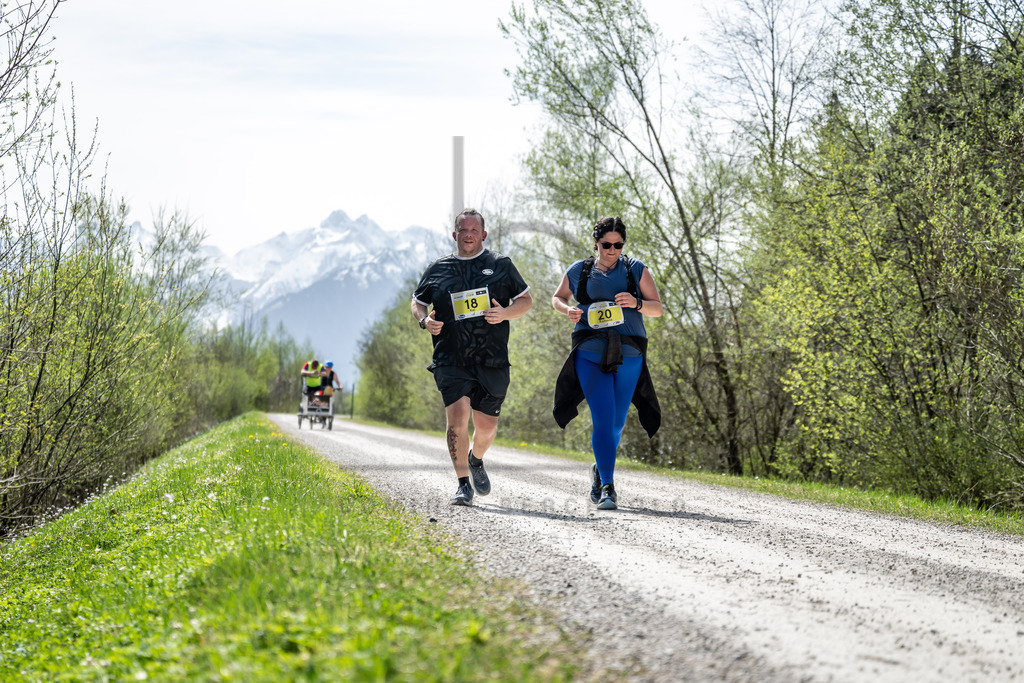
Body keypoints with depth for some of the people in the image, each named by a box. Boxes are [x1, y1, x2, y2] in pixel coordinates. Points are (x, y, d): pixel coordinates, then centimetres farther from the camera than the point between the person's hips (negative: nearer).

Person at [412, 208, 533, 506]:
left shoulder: (501, 265, 8)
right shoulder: (437, 269, 10)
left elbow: (526, 300, 13)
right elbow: (417, 302, 20)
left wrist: (505, 313, -8)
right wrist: (425, 320, -3)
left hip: (492, 360, 1)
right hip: (451, 359, -1)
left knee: (487, 426, 6)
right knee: (457, 416, -17)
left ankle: (476, 461, 39)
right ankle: (463, 484, -9)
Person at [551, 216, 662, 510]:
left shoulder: (636, 270, 9)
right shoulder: (578, 272, 9)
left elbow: (657, 308, 8)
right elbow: (557, 297, 25)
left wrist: (637, 303, -14)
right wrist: (567, 310, 2)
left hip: (628, 355, 2)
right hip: (590, 353, -1)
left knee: (617, 422, 8)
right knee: (603, 418, -15)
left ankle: (599, 470, 35)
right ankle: (608, 487, -14)